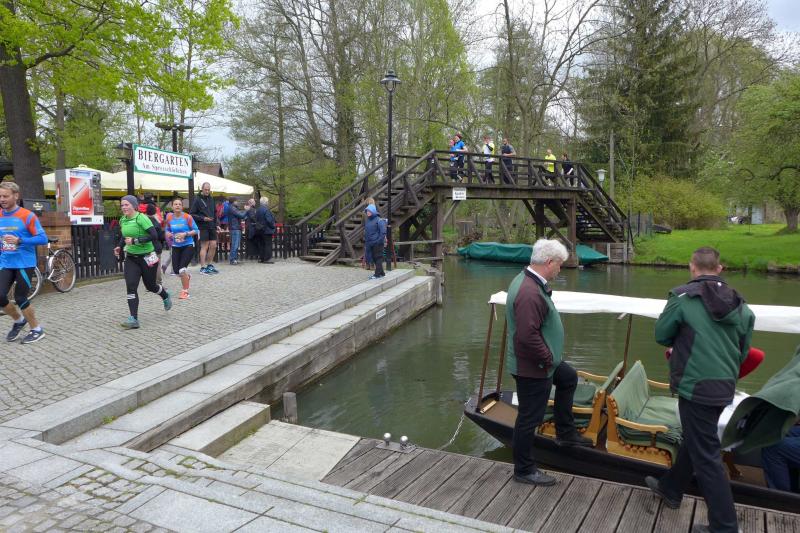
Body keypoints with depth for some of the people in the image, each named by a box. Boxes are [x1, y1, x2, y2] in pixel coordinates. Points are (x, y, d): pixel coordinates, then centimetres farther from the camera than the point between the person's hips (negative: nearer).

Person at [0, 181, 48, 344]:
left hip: (24, 264, -5)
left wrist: (19, 241, -24)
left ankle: (37, 329, 17)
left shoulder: (27, 216, -11)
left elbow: (43, 239, -14)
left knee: (20, 298, -1)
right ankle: (18, 320, 23)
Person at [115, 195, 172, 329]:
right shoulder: (122, 220, 5)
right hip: (131, 258, 5)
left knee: (150, 286, 11)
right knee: (131, 287, -9)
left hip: (147, 257, -5)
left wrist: (135, 241, -27)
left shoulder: (141, 218, -17)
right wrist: (120, 247, 7)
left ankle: (165, 295, 46)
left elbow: (154, 235, -24)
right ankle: (134, 319, -9)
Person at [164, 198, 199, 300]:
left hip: (188, 245, -4)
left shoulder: (187, 217, -9)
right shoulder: (169, 218, 2)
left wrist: (185, 234, -19)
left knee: (182, 269, -15)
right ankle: (187, 276, 42)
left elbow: (196, 230, -6)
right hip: (176, 246, 4)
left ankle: (185, 291, 3)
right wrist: (168, 234, -8)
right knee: (176, 271, 5)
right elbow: (166, 230, 15)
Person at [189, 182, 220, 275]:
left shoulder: (211, 199, 12)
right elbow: (191, 214, -7)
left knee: (213, 246, 6)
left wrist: (217, 224, 9)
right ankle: (203, 267, 4)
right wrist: (203, 218, -17)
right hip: (203, 227, -6)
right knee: (204, 246, -3)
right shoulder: (197, 200, -6)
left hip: (212, 226, 6)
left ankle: (210, 265, 19)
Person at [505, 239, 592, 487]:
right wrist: (547, 358, -21)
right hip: (532, 367, -11)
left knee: (569, 378, 30)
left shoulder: (528, 281, 4)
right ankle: (524, 470, 22)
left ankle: (565, 433, 42)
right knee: (529, 418, 4)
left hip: (542, 361, 11)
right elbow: (528, 336, -34)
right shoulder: (530, 294, -31)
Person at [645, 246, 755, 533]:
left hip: (695, 387, -7)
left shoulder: (683, 297, -13)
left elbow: (662, 335, -4)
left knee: (706, 454, 2)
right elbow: (743, 351, 11)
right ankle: (670, 488, 42)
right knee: (693, 440, 23)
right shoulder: (740, 304, 4)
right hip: (725, 387, 7)